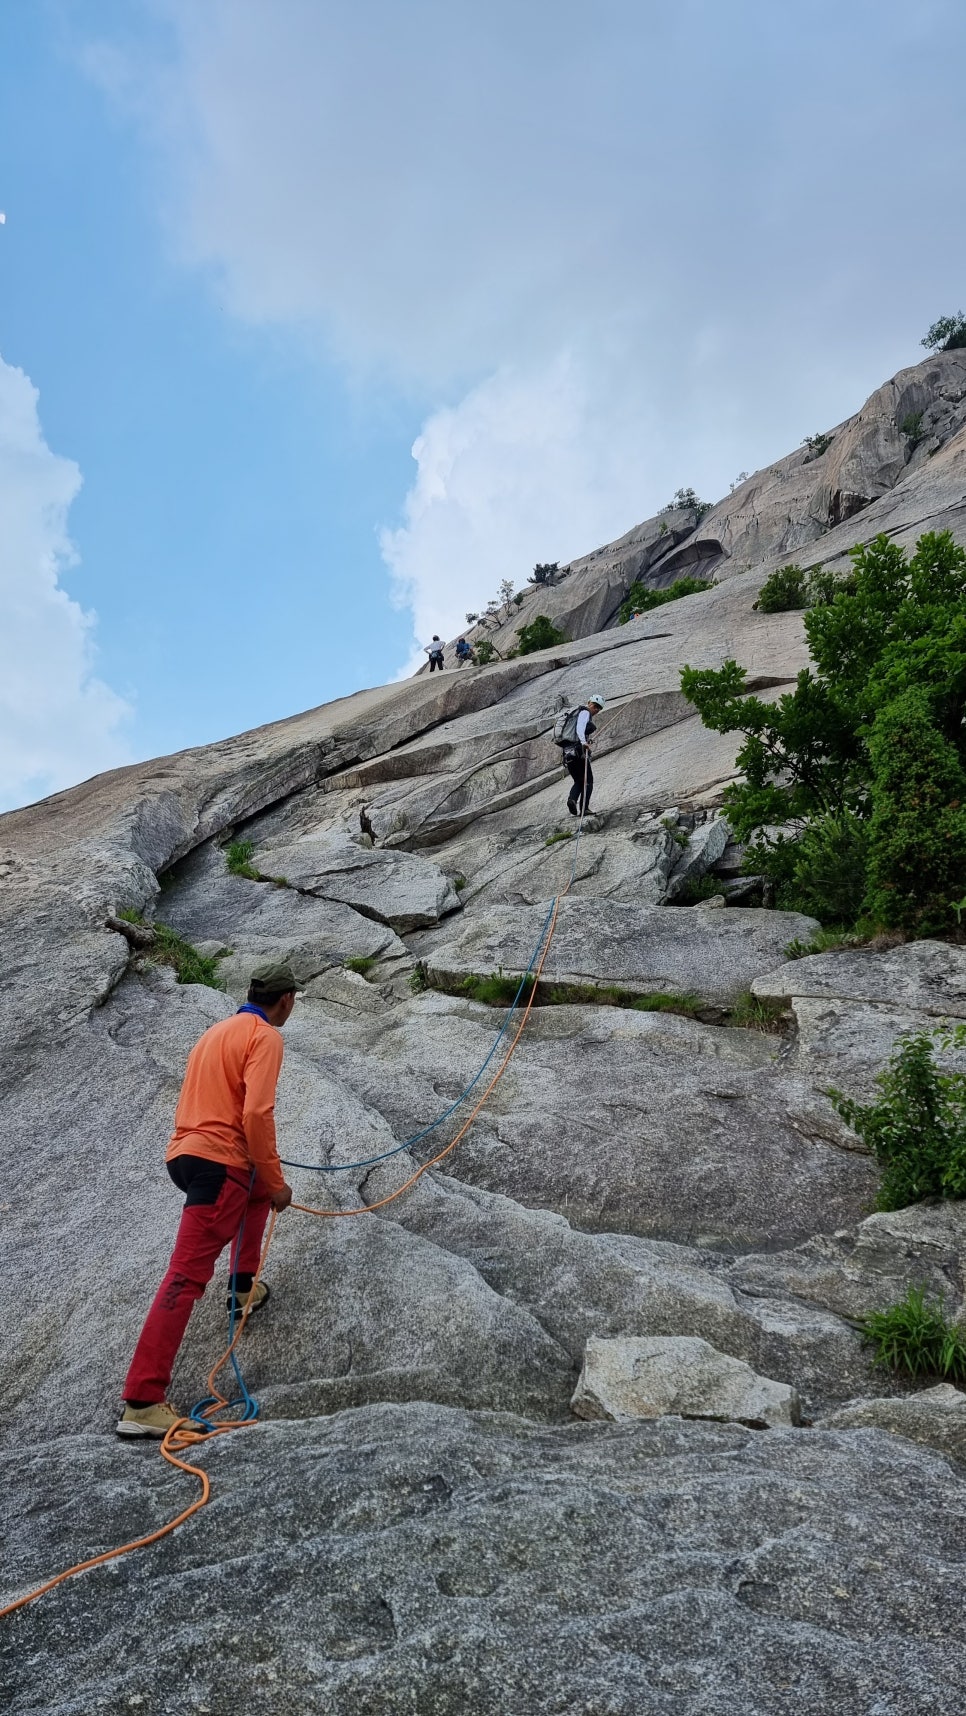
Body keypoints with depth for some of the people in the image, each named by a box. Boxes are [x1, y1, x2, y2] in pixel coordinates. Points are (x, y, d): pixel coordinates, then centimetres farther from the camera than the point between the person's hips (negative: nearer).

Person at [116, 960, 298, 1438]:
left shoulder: (218, 1030, 20)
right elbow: (256, 1113, -18)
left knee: (257, 1193, 34)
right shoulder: (265, 1036, -8)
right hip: (218, 1162, -9)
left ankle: (243, 1289, 37)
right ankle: (142, 1402, -12)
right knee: (187, 1276, -11)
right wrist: (275, 1180, -9)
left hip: (186, 1153, 9)